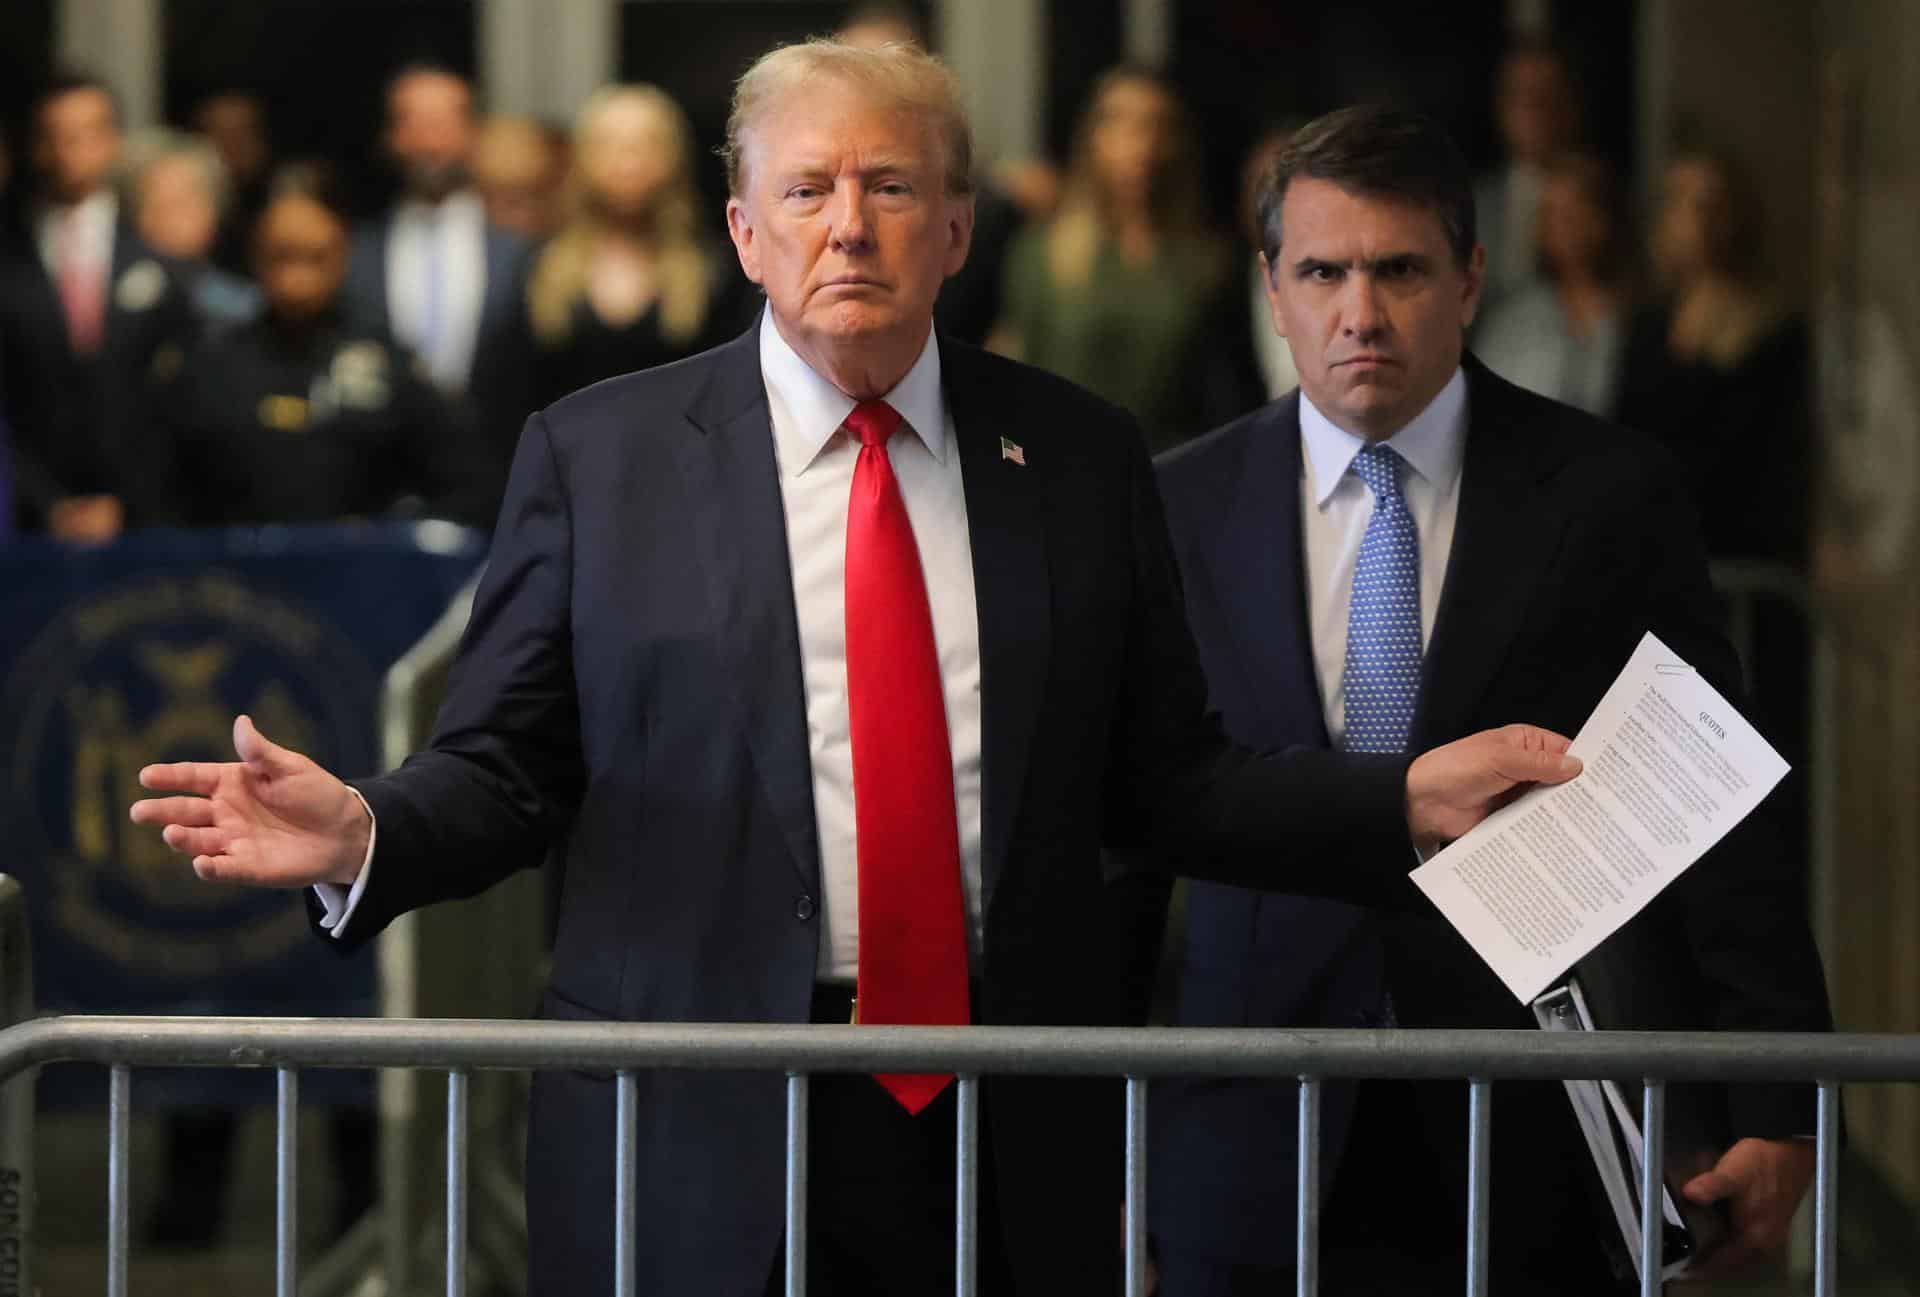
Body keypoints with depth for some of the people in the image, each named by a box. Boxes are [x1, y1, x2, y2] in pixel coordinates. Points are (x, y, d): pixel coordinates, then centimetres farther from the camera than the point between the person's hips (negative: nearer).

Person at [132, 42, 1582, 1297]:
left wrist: (1408, 802, 0)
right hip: (699, 1146, -2)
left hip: (1010, 1133, 2)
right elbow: (503, 767, 3)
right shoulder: (596, 455, 4)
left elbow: (1162, 780, 11)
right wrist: (362, 834, -16)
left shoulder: (1080, 459, 9)